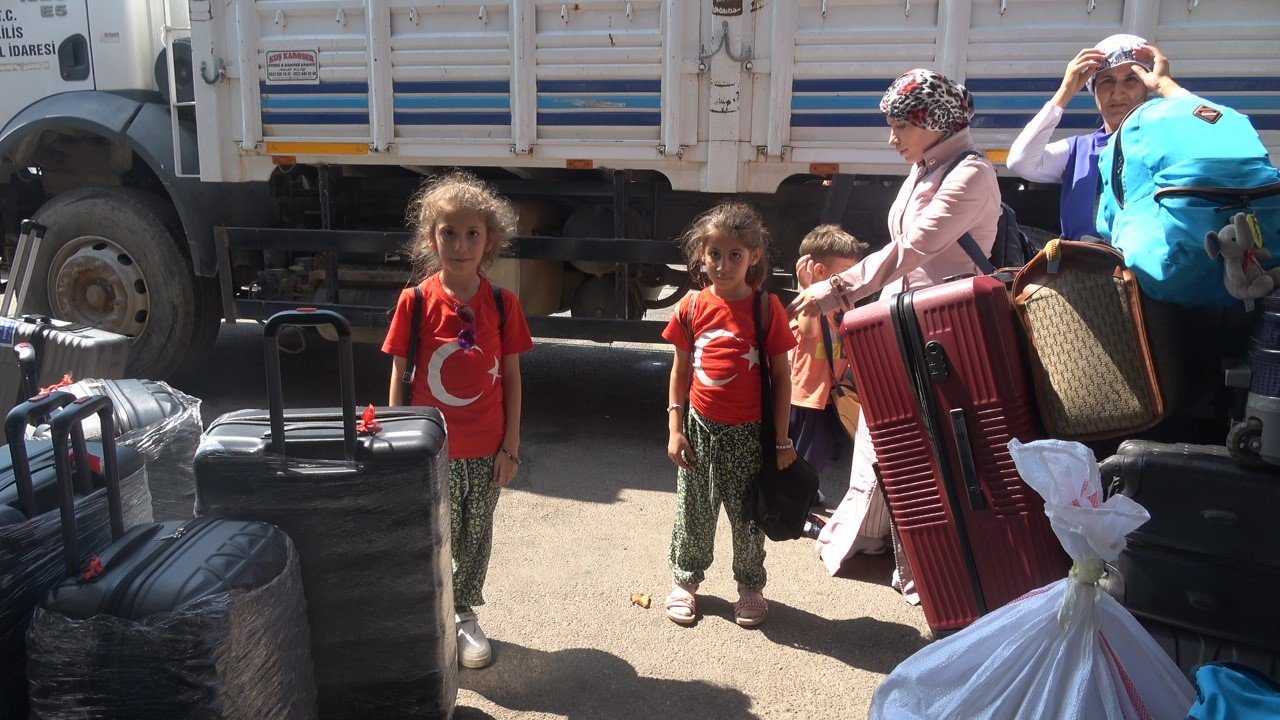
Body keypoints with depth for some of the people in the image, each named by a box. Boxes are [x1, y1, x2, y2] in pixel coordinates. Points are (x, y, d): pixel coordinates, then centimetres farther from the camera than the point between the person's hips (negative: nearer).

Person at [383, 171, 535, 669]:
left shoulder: (503, 304, -4)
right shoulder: (416, 301, -8)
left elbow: (512, 377, 1)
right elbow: (399, 375, -3)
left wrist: (511, 446, -1)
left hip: (486, 450, 2)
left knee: (476, 538, 15)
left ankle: (465, 614, 36)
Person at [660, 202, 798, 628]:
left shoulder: (767, 309, -9)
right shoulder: (693, 306, -2)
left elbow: (781, 376, -4)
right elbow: (680, 370, 5)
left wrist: (782, 439, -5)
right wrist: (675, 428, 0)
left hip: (748, 433, -2)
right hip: (700, 428, 2)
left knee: (747, 515, 12)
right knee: (692, 512, 14)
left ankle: (750, 586, 32)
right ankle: (686, 580, 34)